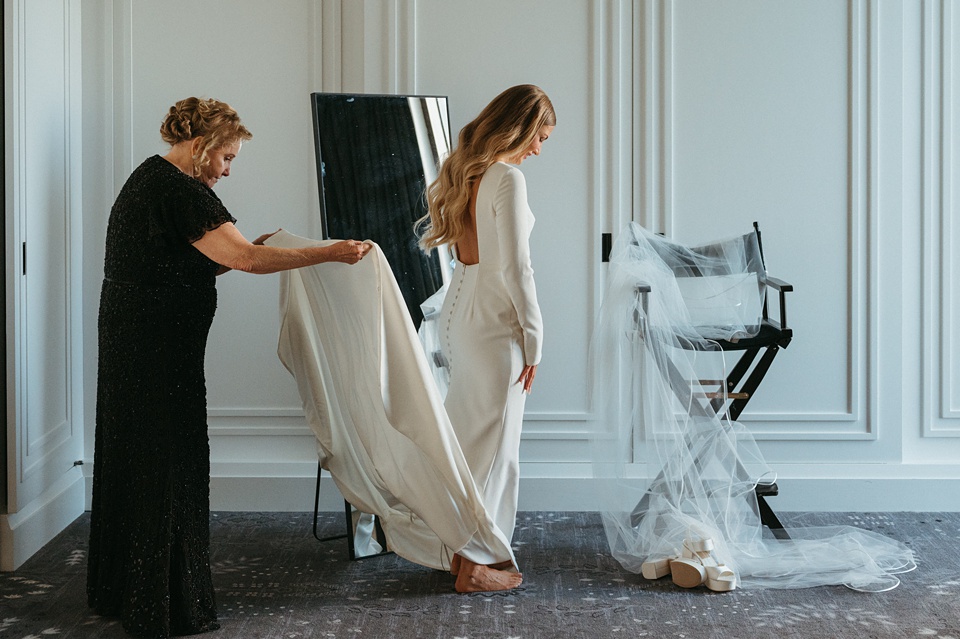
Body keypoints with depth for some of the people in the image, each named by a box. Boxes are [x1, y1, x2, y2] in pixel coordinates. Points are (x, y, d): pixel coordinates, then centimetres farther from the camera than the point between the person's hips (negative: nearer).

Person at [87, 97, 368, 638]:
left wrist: (243, 253, 8)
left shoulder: (147, 180, 16)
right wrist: (331, 253, -19)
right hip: (160, 355, -11)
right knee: (168, 471, -2)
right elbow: (245, 258, -24)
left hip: (129, 345, 11)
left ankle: (119, 592, 30)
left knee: (132, 462, 18)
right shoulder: (180, 192, -17)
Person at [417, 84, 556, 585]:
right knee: (493, 435, 1)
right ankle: (475, 558, 7)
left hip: (459, 310, 9)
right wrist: (533, 338, -11)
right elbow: (514, 267, -19)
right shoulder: (507, 179, -17)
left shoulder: (465, 168, 10)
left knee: (466, 430, 16)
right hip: (494, 321, -9)